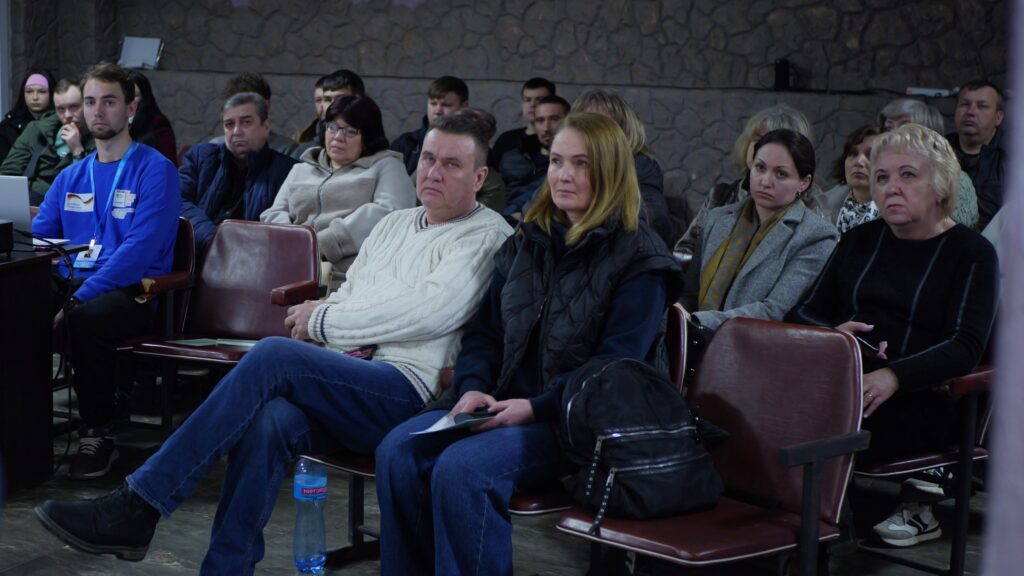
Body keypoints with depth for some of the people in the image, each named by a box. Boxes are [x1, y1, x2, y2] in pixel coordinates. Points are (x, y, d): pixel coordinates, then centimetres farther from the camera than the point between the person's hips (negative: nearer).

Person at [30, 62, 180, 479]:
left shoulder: (154, 170, -2)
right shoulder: (71, 177, 20)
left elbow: (140, 250, -13)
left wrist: (78, 298, -23)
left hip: (131, 292, -5)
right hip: (70, 286, 5)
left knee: (86, 318, -37)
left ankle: (98, 435, -19)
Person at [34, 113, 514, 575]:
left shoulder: (487, 236, 2)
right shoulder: (394, 224, 27)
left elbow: (433, 310, -13)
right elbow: (344, 295, 26)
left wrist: (325, 321, -7)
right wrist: (336, 339, 0)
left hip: (407, 394, -6)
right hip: (342, 384, 6)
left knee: (273, 355, -28)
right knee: (269, 420, -30)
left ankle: (136, 507, -25)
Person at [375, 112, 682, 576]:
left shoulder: (639, 259, -4)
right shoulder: (526, 244, 17)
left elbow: (614, 367, -12)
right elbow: (484, 332, 17)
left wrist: (535, 408, -21)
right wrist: (473, 387, -4)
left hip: (575, 421, -6)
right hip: (503, 405, 6)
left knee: (462, 467, -30)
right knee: (397, 451, -17)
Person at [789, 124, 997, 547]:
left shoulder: (971, 253, 5)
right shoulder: (860, 241, 21)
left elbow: (966, 347, -9)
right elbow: (805, 312, 18)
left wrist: (893, 376, -26)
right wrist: (832, 334, -6)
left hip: (919, 398, -5)